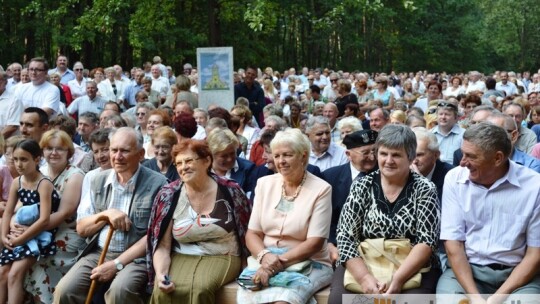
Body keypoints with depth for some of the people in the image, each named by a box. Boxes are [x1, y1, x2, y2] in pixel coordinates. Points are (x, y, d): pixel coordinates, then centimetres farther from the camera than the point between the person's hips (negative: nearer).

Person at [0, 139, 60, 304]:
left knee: (15, 274, -19)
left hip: (40, 235, -7)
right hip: (20, 234, 7)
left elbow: (44, 220, -25)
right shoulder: (16, 182, 2)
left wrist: (19, 239, -21)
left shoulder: (44, 184, -18)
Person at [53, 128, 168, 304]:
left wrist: (117, 264, -14)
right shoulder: (99, 180, 10)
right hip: (98, 253, 4)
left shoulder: (157, 184, -6)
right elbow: (81, 229, 11)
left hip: (135, 257, -4)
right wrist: (107, 213, -9)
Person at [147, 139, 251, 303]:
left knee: (200, 288, -32)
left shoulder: (230, 191, -4)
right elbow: (162, 246, -2)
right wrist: (160, 273, -20)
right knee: (162, 290, -29)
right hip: (181, 257, 1)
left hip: (221, 257, -1)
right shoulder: (168, 196, -1)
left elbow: (247, 231, 7)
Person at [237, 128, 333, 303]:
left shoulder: (320, 189, -4)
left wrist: (280, 261, -22)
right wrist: (265, 256, -16)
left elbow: (315, 242, -10)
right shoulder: (264, 184, 7)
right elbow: (252, 233, 5)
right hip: (266, 261, 3)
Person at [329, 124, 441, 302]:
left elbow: (427, 241, -8)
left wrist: (397, 279, -20)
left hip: (413, 269, -1)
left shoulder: (424, 189, 0)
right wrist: (365, 278, -18)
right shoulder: (361, 187, 3)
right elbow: (346, 238, -2)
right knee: (339, 298, -25)